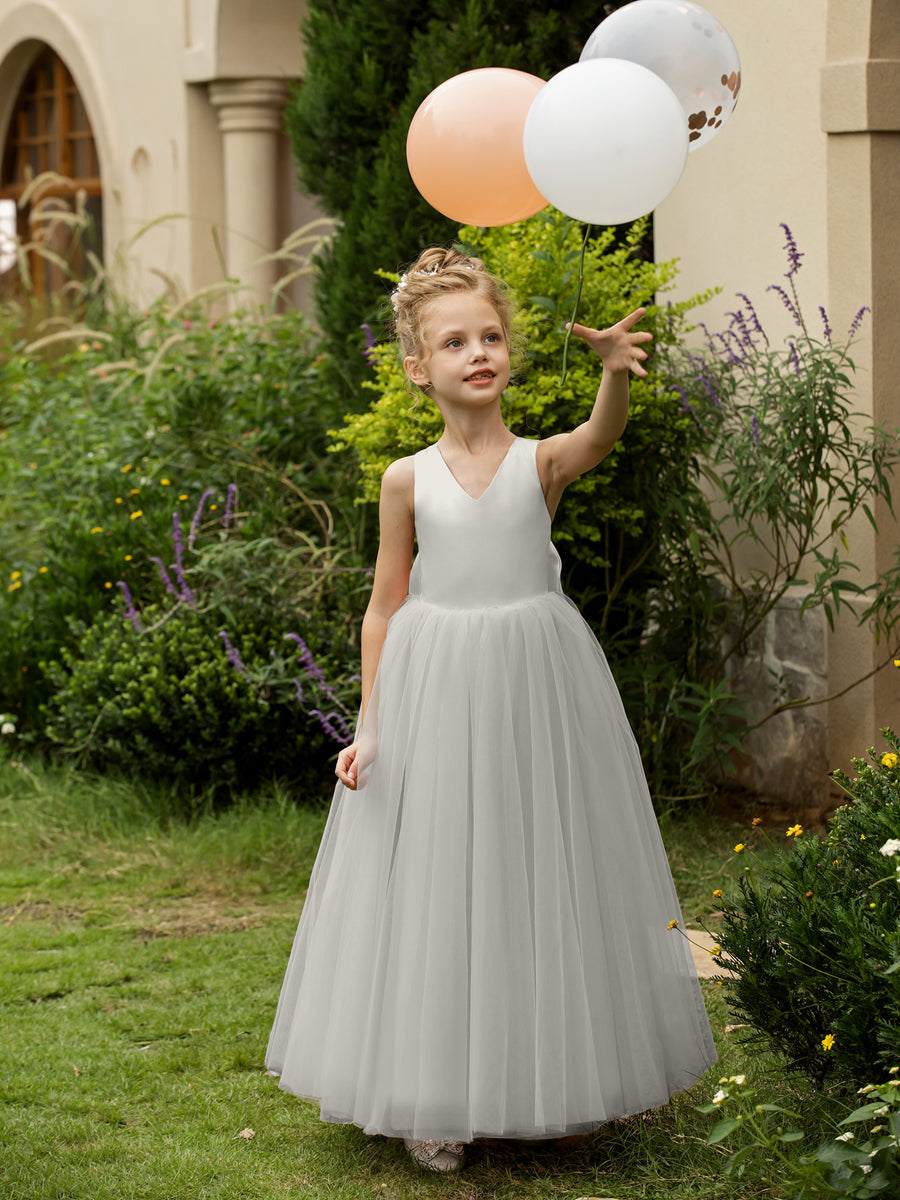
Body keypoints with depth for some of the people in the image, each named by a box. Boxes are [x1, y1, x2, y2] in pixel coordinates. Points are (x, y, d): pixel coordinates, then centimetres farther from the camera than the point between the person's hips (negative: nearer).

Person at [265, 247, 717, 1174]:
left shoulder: (542, 462, -3)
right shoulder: (410, 480, 1)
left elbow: (601, 435, -26)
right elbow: (385, 606, 6)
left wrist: (615, 369, -47)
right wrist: (369, 727, 2)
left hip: (534, 684, 0)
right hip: (434, 691, 1)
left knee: (542, 879, 7)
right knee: (437, 889, 5)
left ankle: (546, 1082, 24)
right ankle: (435, 1101, 17)